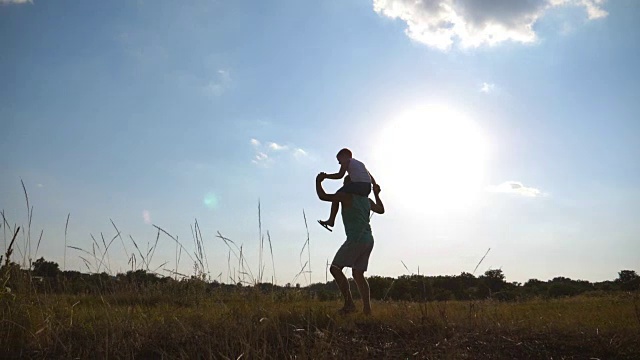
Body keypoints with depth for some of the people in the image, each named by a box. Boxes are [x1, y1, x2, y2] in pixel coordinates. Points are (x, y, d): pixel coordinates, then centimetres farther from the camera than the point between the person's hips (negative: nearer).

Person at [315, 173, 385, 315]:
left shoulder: (346, 196, -5)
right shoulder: (366, 199, 17)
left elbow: (323, 196, -7)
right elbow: (381, 210, 34)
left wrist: (318, 181, 10)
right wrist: (376, 194, 47)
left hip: (356, 239, -8)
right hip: (369, 240, 8)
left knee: (335, 268, -4)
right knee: (358, 274, 12)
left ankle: (349, 303, -12)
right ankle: (367, 308, 6)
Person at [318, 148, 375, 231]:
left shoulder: (346, 161, 11)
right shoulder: (360, 163, 34)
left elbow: (340, 175, -1)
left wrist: (326, 176, 7)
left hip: (358, 184, -7)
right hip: (368, 187, 7)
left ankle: (331, 220, 2)